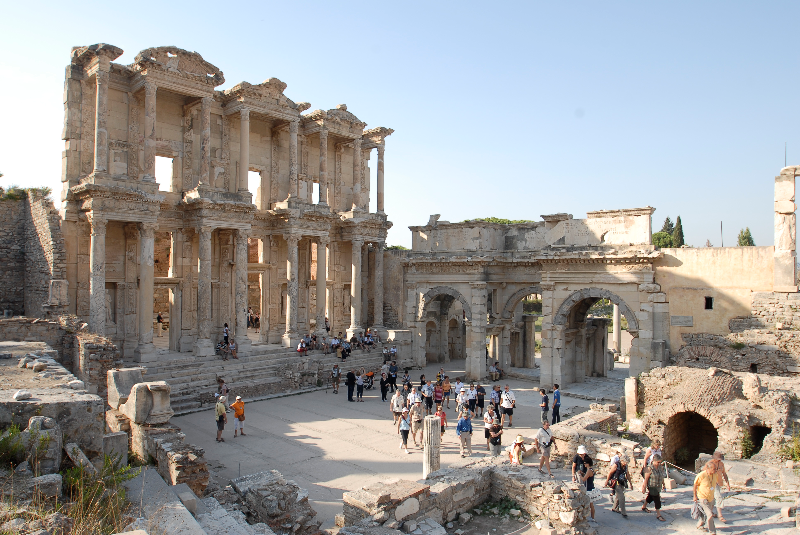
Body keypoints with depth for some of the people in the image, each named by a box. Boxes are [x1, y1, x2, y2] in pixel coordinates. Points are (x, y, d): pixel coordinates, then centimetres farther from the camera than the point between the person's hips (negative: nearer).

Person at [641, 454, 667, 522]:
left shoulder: (660, 467, -3)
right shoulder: (650, 469, -23)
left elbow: (662, 477, 12)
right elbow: (646, 479, -18)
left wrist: (663, 484, 16)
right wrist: (644, 488, -16)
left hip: (658, 487, 7)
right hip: (652, 487, -7)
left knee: (650, 497, 23)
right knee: (657, 500, -5)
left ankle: (644, 507, 43)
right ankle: (658, 514, 8)